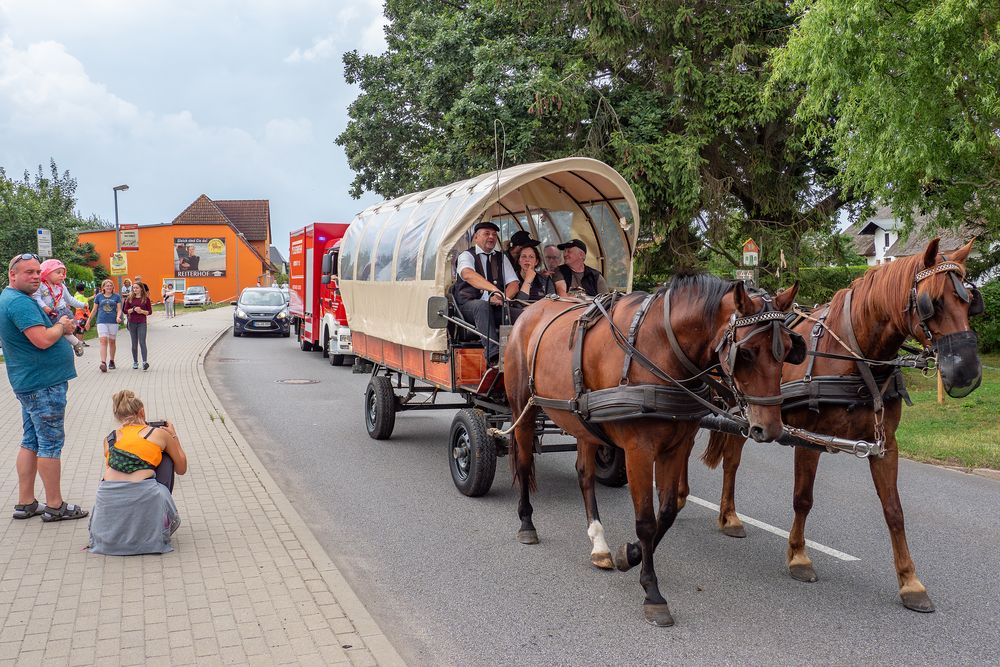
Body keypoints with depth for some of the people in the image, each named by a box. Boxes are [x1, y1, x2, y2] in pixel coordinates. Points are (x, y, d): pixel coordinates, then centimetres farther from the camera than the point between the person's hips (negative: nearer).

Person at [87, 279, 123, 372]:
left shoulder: (116, 296, 7)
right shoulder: (99, 296, 7)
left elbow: (119, 309, 4)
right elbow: (94, 310, 14)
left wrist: (118, 316, -16)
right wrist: (89, 321, 16)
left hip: (113, 322, 1)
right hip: (102, 321, -1)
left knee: (112, 342, 9)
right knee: (103, 341, -14)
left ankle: (112, 361, 24)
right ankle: (103, 363, -22)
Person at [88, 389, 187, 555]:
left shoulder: (109, 438, 17)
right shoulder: (160, 433, 12)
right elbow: (181, 469, 24)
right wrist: (173, 436, 36)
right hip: (143, 497, -3)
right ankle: (162, 522, 19)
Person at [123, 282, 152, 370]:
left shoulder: (146, 298, 0)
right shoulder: (130, 298, 6)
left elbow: (149, 311, 2)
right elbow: (125, 310, 4)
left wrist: (142, 311, -16)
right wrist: (133, 309, -13)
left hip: (142, 323, -3)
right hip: (132, 323, 3)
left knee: (142, 342, -13)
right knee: (134, 344, 9)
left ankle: (145, 362, -19)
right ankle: (135, 362, 19)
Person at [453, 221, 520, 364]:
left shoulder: (501, 258, 19)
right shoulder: (467, 255, 3)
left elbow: (513, 283, 9)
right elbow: (468, 274, -21)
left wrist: (502, 298, -16)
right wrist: (495, 289, -36)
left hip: (496, 308, 4)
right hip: (469, 306, -4)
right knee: (483, 305, -39)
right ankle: (493, 353, -52)